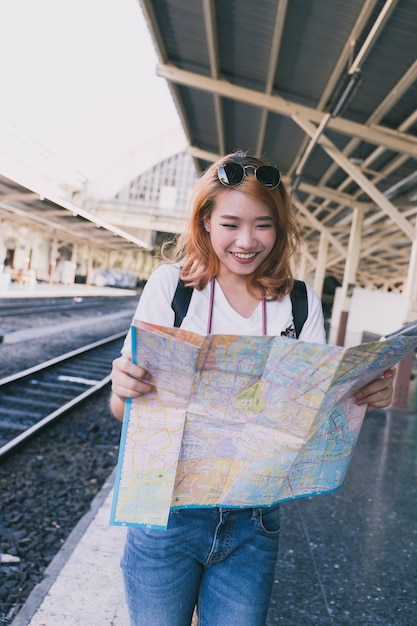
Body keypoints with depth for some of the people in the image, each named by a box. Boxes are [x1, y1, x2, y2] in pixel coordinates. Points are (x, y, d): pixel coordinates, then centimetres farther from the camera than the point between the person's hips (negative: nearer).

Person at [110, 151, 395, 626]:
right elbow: (124, 407, -8)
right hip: (168, 512, -1)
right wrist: (124, 390, -30)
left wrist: (364, 394, -18)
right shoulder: (171, 284, -8)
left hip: (254, 521, 2)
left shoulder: (301, 302, -2)